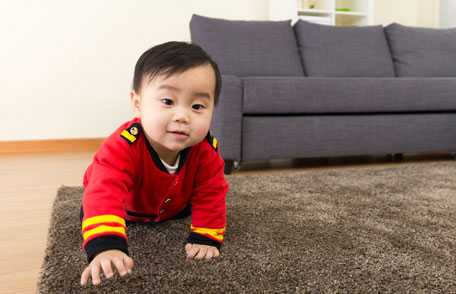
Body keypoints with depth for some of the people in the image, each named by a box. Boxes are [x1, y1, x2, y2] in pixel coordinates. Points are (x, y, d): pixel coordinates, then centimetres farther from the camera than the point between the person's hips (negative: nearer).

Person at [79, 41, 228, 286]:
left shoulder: (206, 150, -36)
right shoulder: (123, 146, -48)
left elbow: (211, 194, -23)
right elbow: (105, 192, -60)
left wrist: (205, 239, -29)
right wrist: (106, 247, -75)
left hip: (173, 207, 3)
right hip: (129, 208, -2)